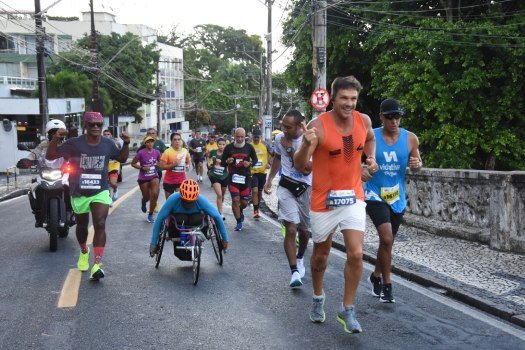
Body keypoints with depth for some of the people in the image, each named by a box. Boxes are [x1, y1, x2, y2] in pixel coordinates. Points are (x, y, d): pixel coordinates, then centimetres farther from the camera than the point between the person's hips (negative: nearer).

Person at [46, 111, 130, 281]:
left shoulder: (108, 144, -3)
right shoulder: (74, 143, -12)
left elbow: (122, 158, 13)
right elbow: (50, 156, -11)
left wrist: (126, 143, -4)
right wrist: (55, 138, -27)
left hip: (100, 192, 0)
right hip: (79, 193, 0)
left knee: (100, 225, -17)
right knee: (82, 226, 20)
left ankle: (97, 265, -18)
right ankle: (84, 252, 50)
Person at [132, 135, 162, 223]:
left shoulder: (156, 152, -3)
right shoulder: (141, 153, -14)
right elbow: (133, 163, -7)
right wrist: (142, 168, -18)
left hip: (154, 177, 2)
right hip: (143, 178, -2)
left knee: (155, 194, -17)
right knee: (147, 197, 11)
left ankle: (150, 215, 2)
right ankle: (143, 202, 53)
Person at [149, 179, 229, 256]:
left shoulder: (202, 200, -30)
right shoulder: (173, 199, -33)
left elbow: (217, 217, -21)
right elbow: (159, 219, -27)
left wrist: (225, 239, -17)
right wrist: (153, 243, -27)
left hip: (194, 216, 1)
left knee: (197, 219, -35)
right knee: (181, 219, -36)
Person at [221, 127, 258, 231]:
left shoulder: (249, 147, 1)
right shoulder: (229, 148, -2)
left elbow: (255, 159, 13)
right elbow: (222, 163, 4)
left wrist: (250, 163, -10)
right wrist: (227, 161, -19)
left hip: (246, 177, 1)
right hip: (233, 176, -1)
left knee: (244, 202, 6)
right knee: (235, 199, -8)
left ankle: (240, 211, 42)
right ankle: (239, 222, 7)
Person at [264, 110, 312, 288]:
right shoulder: (280, 138, -2)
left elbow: (307, 170, -25)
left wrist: (290, 149, -25)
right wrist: (270, 178, 17)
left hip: (307, 188, -1)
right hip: (286, 187, 1)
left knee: (304, 230, 15)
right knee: (291, 229, -13)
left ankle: (300, 257, 44)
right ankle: (295, 272, -10)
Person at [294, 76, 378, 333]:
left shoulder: (364, 120, -3)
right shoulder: (318, 125, -17)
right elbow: (299, 166, -21)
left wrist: (371, 157, 4)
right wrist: (307, 145, -39)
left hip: (353, 197, 3)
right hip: (324, 199, -2)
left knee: (356, 254, -9)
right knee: (320, 254, 15)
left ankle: (347, 310, 9)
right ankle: (318, 299, 40)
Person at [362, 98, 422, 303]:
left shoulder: (410, 139, -1)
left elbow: (417, 162, 11)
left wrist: (418, 164, -13)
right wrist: (361, 170, -22)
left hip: (397, 198, 4)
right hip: (375, 195, -4)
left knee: (387, 241, 17)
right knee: (387, 238, -20)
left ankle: (376, 277, 41)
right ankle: (387, 285, -3)